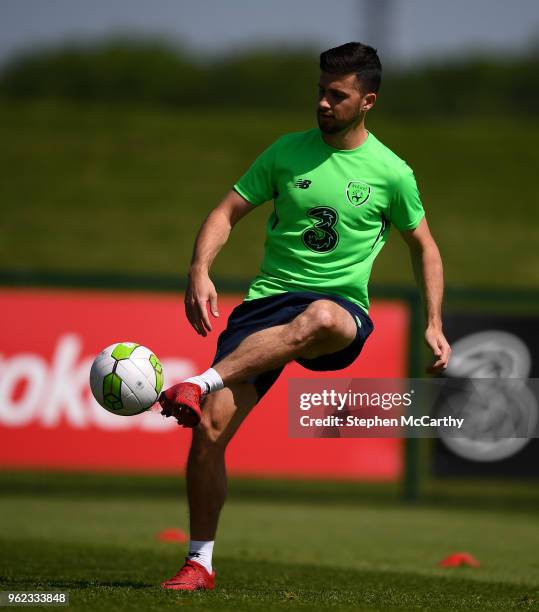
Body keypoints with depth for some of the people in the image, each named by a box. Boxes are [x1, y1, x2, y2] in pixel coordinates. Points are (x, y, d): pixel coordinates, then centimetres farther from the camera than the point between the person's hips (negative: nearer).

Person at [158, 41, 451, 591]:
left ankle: (199, 386, -46)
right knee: (210, 430, -14)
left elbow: (423, 246, 18)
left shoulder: (391, 173, 4)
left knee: (319, 319, -44)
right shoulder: (287, 151, 7)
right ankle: (199, 563, 1)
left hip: (343, 306, -2)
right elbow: (226, 213, 6)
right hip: (268, 299, 2)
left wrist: (433, 325, 10)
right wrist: (200, 270, -12)